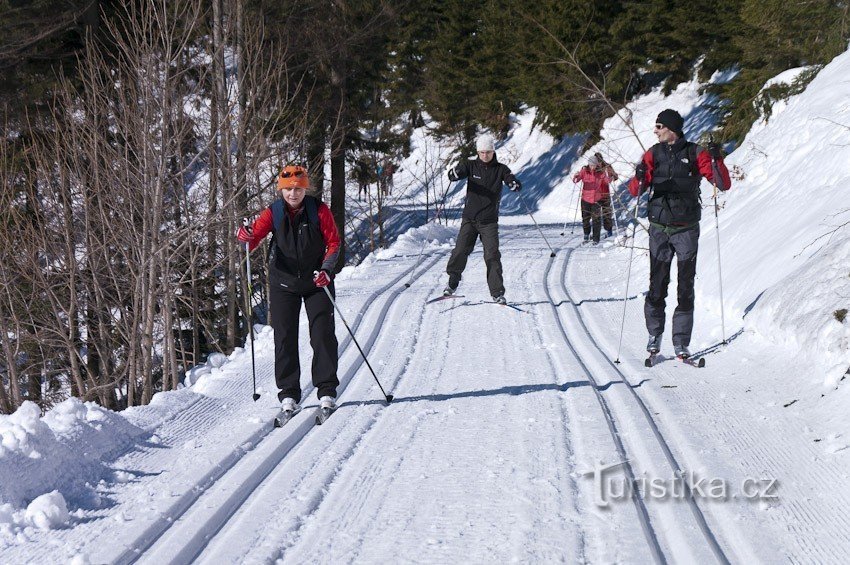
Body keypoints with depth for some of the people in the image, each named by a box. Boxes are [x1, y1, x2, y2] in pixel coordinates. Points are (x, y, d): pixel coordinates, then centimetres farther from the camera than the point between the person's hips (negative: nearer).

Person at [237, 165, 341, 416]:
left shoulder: (319, 210, -8)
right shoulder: (273, 213, -6)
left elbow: (333, 242, -4)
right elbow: (255, 235, -14)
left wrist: (326, 269, -18)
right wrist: (246, 237, -38)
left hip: (317, 281, -1)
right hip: (283, 282, 1)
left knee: (323, 334, -2)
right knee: (285, 337, 0)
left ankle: (327, 390, 7)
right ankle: (288, 393, 7)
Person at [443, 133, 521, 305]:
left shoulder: (500, 169, 2)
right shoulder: (471, 165, 2)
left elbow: (511, 179, -11)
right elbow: (456, 174, -11)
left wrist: (515, 184, -35)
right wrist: (454, 172, -35)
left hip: (489, 221, -1)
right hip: (469, 218, 1)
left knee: (492, 255, -7)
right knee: (461, 250, -6)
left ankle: (497, 293, -3)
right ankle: (452, 282, 17)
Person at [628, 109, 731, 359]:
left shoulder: (695, 154, -1)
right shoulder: (653, 154, 4)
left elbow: (724, 185, -6)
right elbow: (635, 190, -3)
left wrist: (716, 161, -22)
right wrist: (639, 179, -25)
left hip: (687, 228, -1)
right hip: (659, 228, 1)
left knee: (686, 287, -1)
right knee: (657, 285, 2)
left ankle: (681, 342, 5)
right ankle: (654, 335, 18)